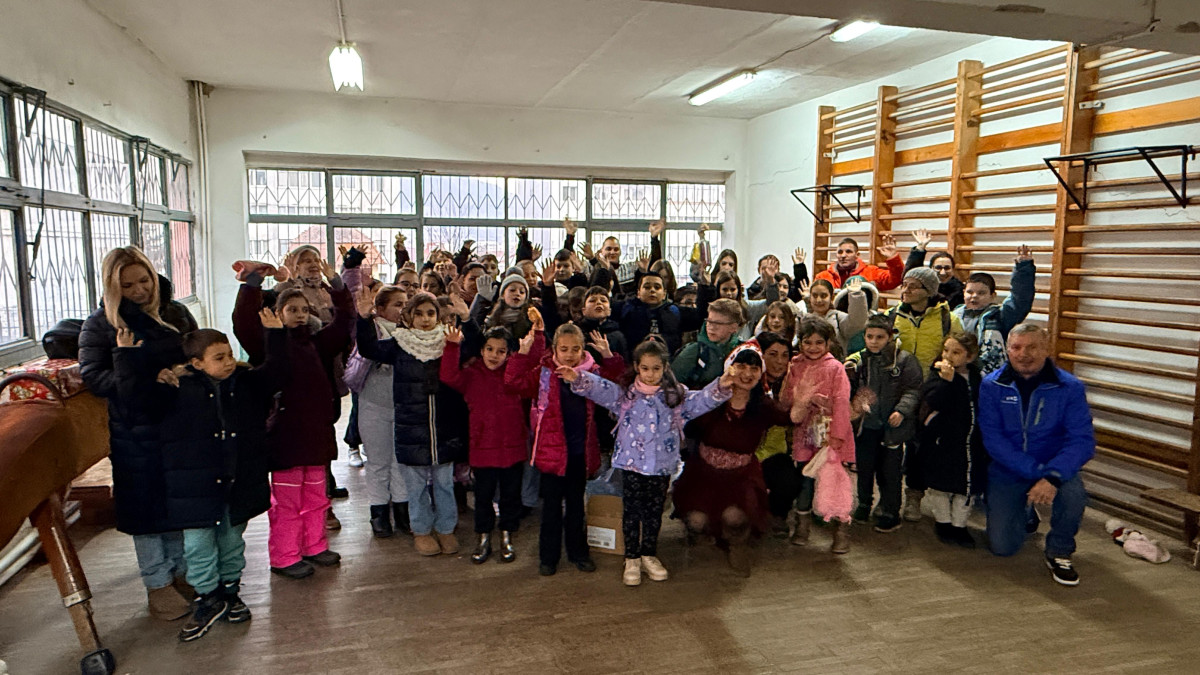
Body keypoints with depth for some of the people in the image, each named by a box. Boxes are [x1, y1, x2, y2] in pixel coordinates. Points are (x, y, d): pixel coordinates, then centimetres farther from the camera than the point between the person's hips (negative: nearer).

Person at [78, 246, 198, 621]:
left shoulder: (176, 313, 6)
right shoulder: (100, 324, -3)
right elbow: (93, 377, -10)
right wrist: (147, 377, -23)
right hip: (136, 432, -3)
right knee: (146, 505, 7)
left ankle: (182, 572, 28)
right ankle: (158, 584, 21)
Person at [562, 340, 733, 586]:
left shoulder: (676, 396, 3)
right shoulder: (625, 394, -1)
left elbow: (701, 400, -7)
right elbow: (599, 389, -12)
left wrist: (719, 388, -25)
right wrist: (578, 379, -29)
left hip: (662, 465, 1)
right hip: (631, 463, -1)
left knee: (654, 511, 13)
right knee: (632, 511, 6)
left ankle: (649, 556, 30)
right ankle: (632, 559, 20)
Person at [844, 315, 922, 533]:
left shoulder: (904, 360, -6)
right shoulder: (859, 360, 5)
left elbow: (913, 390, -9)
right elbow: (849, 391, 13)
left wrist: (902, 410, -23)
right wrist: (848, 374, -8)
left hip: (892, 427, -3)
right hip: (866, 425, 4)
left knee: (889, 472, 5)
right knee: (864, 468, 15)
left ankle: (890, 514, 19)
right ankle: (864, 504, 35)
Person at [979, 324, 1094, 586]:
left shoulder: (1070, 387, -10)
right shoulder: (991, 385, -9)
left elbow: (1082, 440, -18)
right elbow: (992, 438, -15)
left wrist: (1053, 476, -34)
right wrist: (1035, 471, -26)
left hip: (1055, 468, 0)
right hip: (1007, 471, 1)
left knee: (1073, 494, -35)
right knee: (1002, 547, -6)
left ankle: (1059, 552, -4)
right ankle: (1022, 511, 31)